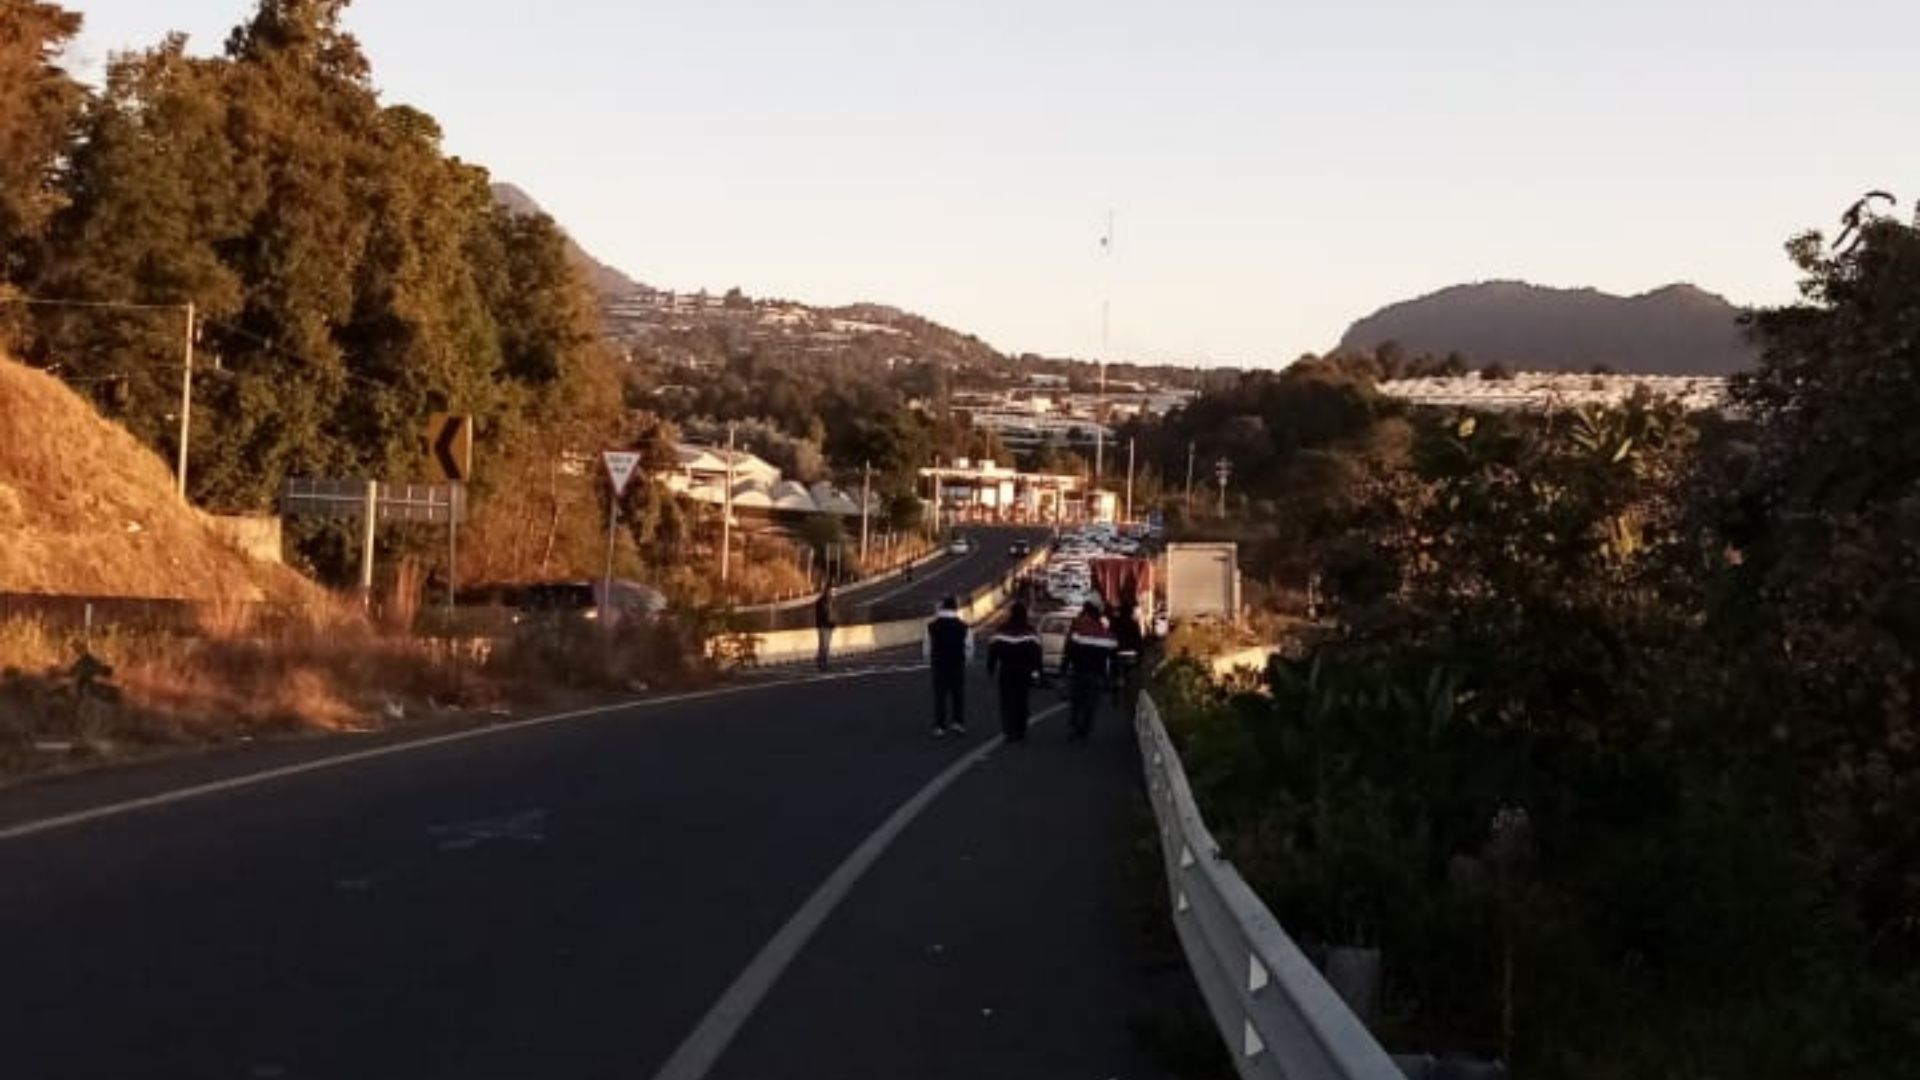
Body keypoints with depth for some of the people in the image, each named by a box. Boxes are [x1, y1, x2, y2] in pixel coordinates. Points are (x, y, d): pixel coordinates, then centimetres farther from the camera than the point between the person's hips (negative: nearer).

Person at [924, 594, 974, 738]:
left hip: (939, 666, 0)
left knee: (940, 696, 6)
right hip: (957, 666, 0)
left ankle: (939, 727, 3)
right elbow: (969, 649, -4)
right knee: (959, 694, 13)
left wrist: (931, 662, 15)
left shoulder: (932, 626, -4)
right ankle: (958, 723, 12)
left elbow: (926, 649, -1)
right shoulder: (963, 626, -7)